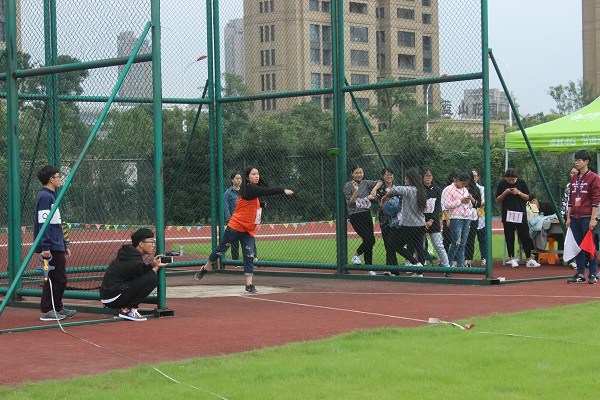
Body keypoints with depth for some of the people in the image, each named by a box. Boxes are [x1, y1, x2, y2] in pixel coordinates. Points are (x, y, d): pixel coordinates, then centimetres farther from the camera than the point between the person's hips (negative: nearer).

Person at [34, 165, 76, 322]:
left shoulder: (52, 196, 19)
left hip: (57, 247, 10)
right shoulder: (45, 197, -13)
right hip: (51, 247, -10)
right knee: (59, 279, -8)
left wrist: (64, 245, 24)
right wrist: (45, 247, -24)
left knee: (57, 279, 13)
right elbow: (43, 223, -20)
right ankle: (47, 311, -3)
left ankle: (57, 309, 20)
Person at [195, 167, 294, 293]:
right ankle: (205, 269, 26)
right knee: (221, 248, 6)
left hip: (249, 230, 8)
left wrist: (262, 204, 7)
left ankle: (249, 285, -4)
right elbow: (267, 191, -31)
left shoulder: (253, 189, 11)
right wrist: (283, 190, -39)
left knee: (249, 256, -3)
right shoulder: (249, 188, -17)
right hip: (236, 226, -8)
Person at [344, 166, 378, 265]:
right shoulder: (348, 186, -2)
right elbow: (350, 203, -8)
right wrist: (356, 191, -20)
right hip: (355, 216, -5)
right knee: (370, 239, -15)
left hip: (367, 215, 5)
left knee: (369, 242, 3)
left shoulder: (366, 183, 10)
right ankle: (356, 255, 8)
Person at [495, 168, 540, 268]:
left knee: (525, 236, -1)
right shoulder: (502, 184, 1)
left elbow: (527, 197, 4)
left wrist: (519, 193, -13)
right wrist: (505, 193, -13)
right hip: (507, 214, 0)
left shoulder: (521, 182, 1)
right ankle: (512, 258, 12)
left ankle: (529, 260, 1)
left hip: (520, 213, 0)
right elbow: (498, 200, 4)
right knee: (509, 237, 3)